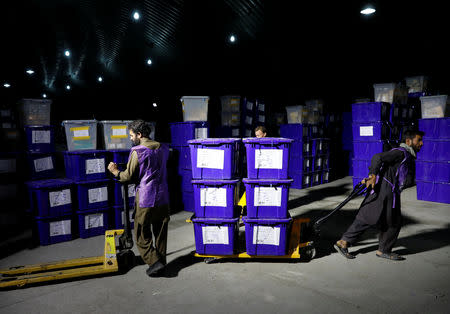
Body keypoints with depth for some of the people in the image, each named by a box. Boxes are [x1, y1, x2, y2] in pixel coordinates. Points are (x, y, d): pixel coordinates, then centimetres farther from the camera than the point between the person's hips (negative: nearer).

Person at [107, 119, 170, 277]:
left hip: (145, 199, -6)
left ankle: (154, 261, 0)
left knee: (142, 235, 9)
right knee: (160, 233, 16)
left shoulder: (137, 152, -12)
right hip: (162, 198, 6)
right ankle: (161, 262, 26)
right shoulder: (163, 148, 7)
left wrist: (115, 172, 13)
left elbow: (129, 176, -7)